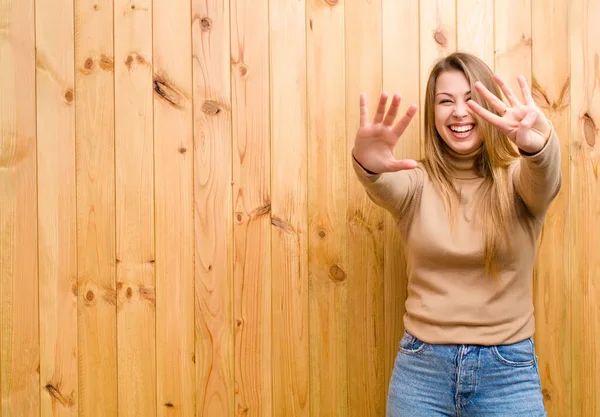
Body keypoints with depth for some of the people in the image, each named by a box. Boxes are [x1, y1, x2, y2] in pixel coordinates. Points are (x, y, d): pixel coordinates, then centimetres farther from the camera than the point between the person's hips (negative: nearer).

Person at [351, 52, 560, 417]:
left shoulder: (517, 179, -3)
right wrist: (367, 166, -47)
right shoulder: (418, 182, -2)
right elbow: (385, 187, -24)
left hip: (508, 369, 0)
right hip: (422, 367, 1)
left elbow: (545, 177, -26)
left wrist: (539, 142, -49)